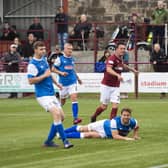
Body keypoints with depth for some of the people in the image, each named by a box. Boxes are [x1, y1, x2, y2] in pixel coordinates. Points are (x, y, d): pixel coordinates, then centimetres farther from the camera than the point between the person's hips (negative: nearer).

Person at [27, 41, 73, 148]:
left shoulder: (44, 59, 12)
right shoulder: (32, 64, -14)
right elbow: (30, 81, -19)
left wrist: (55, 83, 33)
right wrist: (44, 75, -20)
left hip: (51, 94, 9)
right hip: (43, 95, -9)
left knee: (61, 116, 7)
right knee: (56, 114, -23)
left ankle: (49, 141, 15)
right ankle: (65, 140, -21)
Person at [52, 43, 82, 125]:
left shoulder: (72, 59, 9)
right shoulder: (60, 59, -4)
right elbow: (53, 69, -2)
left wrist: (77, 78, 29)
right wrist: (61, 73, -16)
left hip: (72, 82, 2)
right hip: (63, 83, -2)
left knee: (74, 97, -15)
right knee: (62, 101, 10)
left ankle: (75, 118, -17)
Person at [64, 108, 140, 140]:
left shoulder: (133, 122, -25)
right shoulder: (115, 121, -38)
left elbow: (136, 127, 2)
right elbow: (115, 136, -38)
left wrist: (135, 135, -13)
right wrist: (126, 138, -48)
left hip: (106, 134, 3)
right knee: (82, 129, 9)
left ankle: (64, 135, 12)